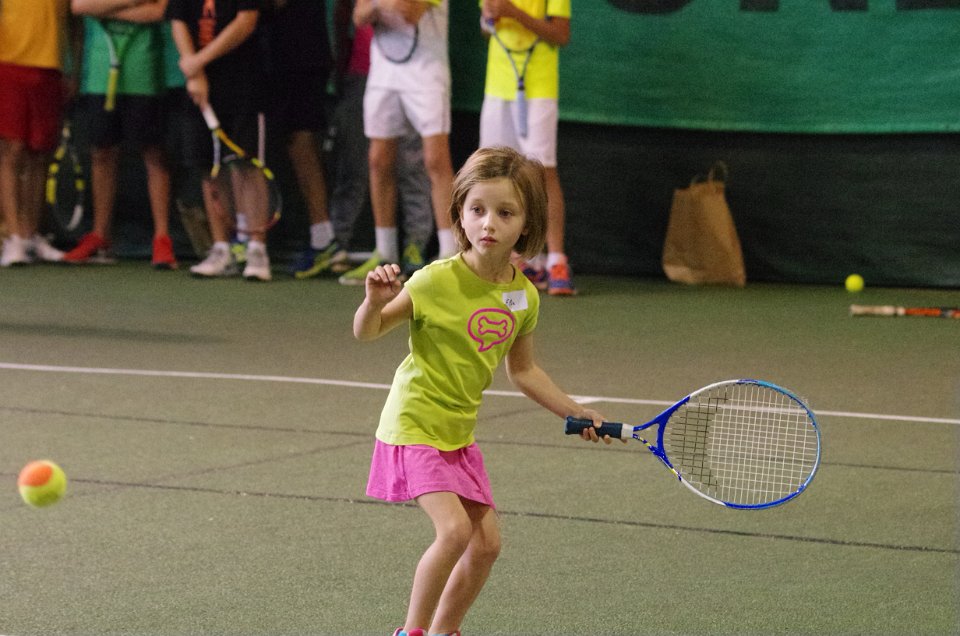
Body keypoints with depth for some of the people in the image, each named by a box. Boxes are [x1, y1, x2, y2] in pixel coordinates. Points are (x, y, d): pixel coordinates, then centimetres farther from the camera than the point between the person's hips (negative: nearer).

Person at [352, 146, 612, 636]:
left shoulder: (523, 296, -1)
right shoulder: (435, 281, -18)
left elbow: (522, 370, 15)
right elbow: (366, 333, -12)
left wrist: (574, 412, 13)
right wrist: (376, 302, -32)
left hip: (460, 434, 6)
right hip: (415, 425, -6)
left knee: (486, 541, 5)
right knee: (454, 528, -20)